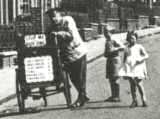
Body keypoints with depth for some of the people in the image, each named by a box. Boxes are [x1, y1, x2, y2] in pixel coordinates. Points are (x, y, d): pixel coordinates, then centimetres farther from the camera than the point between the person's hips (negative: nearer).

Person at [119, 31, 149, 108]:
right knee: (132, 84, 0)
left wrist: (141, 59, -19)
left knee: (139, 84, -14)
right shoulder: (127, 49, 15)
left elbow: (146, 55, -2)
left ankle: (144, 100, -7)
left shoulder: (139, 47, 5)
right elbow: (125, 59, 21)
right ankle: (134, 101, 3)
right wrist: (125, 67, 12)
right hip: (129, 67, 4)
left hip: (137, 67, -3)